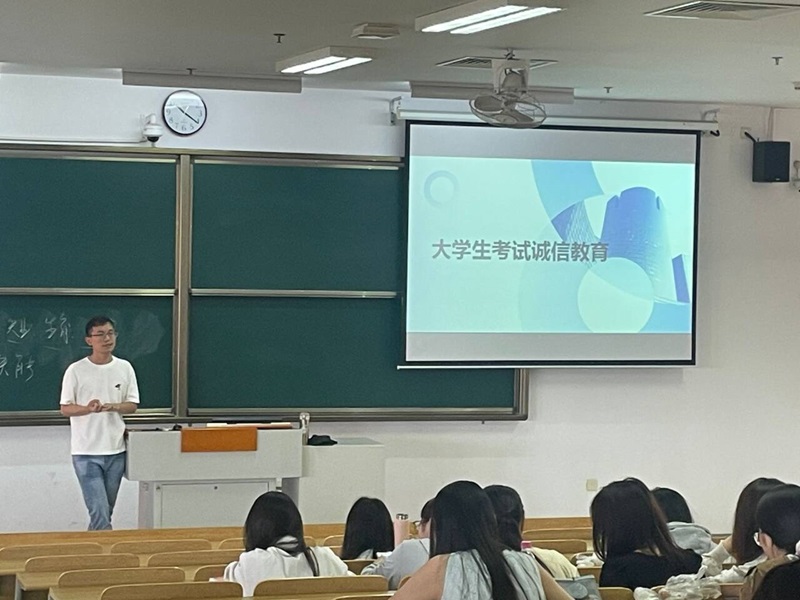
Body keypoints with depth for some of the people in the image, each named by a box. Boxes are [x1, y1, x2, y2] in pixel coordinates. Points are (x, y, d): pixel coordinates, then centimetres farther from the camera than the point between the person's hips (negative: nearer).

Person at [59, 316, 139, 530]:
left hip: (116, 450, 4)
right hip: (86, 453, -4)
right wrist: (88, 409, -23)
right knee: (99, 513, -11)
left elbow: (132, 405, 6)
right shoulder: (76, 370, -6)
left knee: (105, 512, 14)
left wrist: (112, 406, -15)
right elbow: (65, 408, -3)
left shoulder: (124, 368, 4)